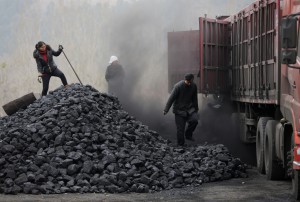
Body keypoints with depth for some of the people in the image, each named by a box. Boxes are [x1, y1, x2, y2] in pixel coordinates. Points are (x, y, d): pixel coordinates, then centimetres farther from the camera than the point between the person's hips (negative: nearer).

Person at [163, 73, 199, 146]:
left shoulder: (194, 86, -3)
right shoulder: (178, 86, -19)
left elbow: (194, 98, 13)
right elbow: (171, 98, -15)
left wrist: (196, 108, 25)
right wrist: (166, 110, -13)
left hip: (189, 109, 4)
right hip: (179, 110, -4)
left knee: (194, 120, -21)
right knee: (180, 129, -5)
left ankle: (188, 134, 4)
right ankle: (181, 145, 11)